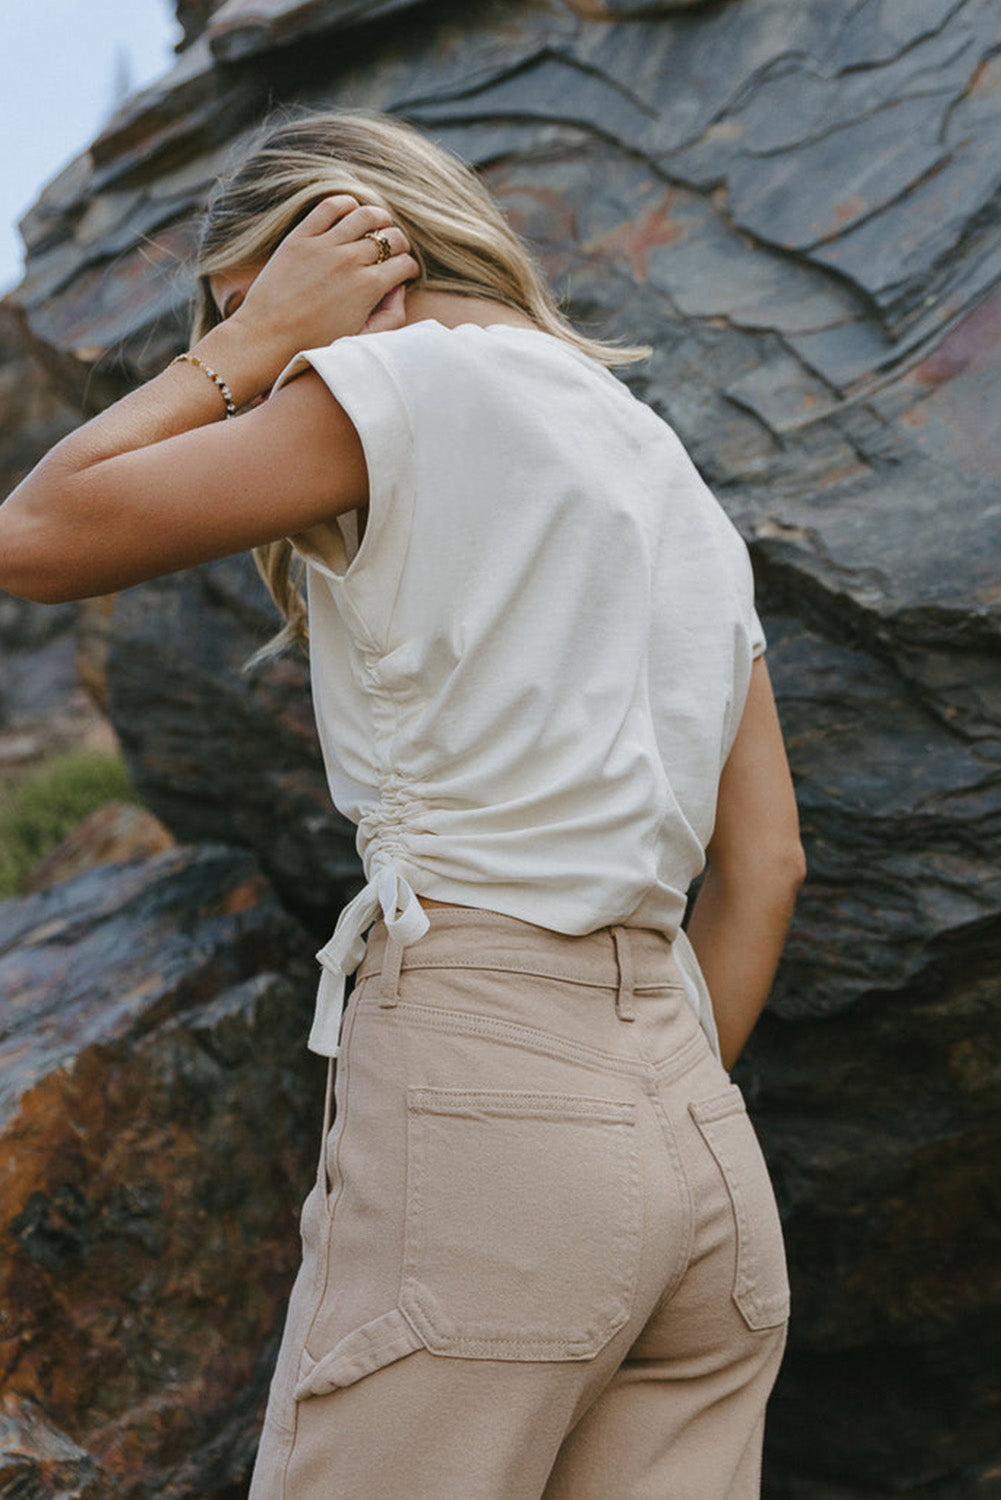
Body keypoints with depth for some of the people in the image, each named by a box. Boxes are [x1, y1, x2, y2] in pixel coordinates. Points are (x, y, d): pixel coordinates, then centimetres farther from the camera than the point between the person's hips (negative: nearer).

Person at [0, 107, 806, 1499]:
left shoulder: (419, 382, -3)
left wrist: (252, 338, 7)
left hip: (477, 1109, -8)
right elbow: (765, 866, 15)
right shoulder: (674, 477, 20)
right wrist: (662, 1112, 16)